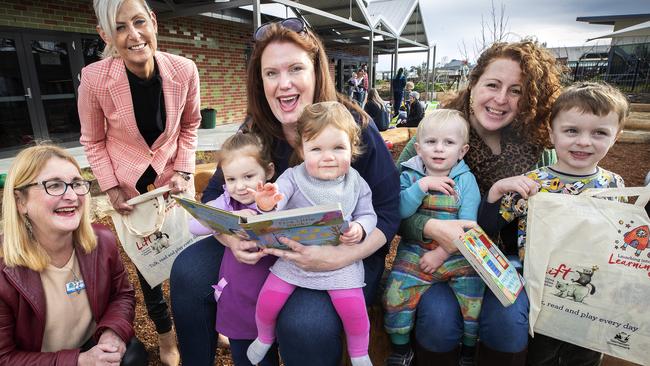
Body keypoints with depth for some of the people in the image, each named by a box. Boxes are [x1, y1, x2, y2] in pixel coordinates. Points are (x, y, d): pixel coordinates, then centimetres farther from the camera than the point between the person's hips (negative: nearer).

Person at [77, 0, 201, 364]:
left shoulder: (184, 70, -18)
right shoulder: (94, 78, -21)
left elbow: (189, 125, -1)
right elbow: (94, 141, -6)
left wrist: (184, 170, -9)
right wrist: (111, 188, -12)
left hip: (172, 173, 1)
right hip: (128, 180, -1)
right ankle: (165, 332, 34)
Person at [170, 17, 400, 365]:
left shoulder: (354, 126, -17)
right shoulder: (254, 131, -5)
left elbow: (387, 212, -15)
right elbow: (215, 195, 1)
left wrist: (342, 256, -33)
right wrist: (229, 235, -22)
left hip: (344, 253, -4)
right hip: (268, 245, 4)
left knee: (305, 326, -31)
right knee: (188, 271, -9)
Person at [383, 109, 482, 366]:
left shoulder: (466, 180, -3)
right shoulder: (410, 176, 0)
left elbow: (466, 225, -9)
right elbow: (400, 211, -15)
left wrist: (441, 253, -15)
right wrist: (423, 184, -23)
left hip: (457, 253, 0)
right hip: (415, 251, 1)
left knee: (473, 295, -11)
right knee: (396, 294, -10)